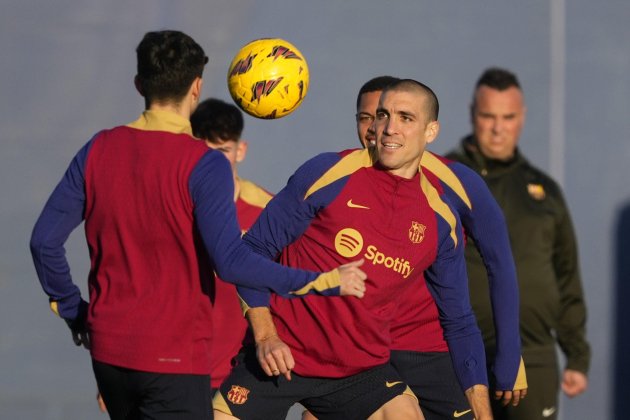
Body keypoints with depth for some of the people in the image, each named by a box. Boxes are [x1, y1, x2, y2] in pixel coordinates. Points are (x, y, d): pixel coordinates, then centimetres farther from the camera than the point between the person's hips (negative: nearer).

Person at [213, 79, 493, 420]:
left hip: (362, 370, 3)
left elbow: (459, 322, 9)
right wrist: (265, 335, -16)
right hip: (279, 360, -2)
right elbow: (255, 250, -5)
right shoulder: (327, 173, -9)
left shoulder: (440, 222, 2)